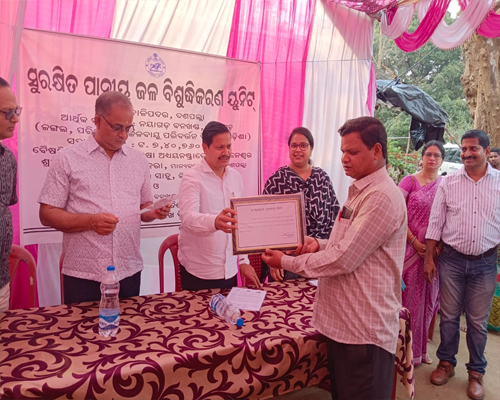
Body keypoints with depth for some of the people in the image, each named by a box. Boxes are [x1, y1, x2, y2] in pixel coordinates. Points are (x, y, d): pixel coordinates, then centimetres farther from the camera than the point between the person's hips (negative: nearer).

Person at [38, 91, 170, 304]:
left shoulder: (139, 160, 9)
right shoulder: (67, 159, -3)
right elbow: (47, 214, -4)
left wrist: (154, 213, -7)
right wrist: (91, 221, -19)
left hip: (129, 272, 4)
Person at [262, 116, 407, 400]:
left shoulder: (382, 197, -21)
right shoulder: (360, 190, 13)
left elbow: (344, 259, -23)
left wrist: (287, 262, -14)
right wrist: (319, 244, 0)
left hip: (365, 329, -9)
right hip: (343, 320, 9)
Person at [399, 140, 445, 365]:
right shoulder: (410, 181, -3)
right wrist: (414, 242, -13)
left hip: (435, 252, 3)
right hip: (410, 248, -3)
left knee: (428, 299, 13)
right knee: (409, 298, 4)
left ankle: (419, 348, 31)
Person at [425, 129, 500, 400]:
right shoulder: (448, 183, -1)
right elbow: (435, 222, 1)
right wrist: (429, 258, -1)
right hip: (451, 260, 0)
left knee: (478, 321, 11)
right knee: (449, 316, 12)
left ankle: (476, 372, 30)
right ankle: (446, 362, 31)